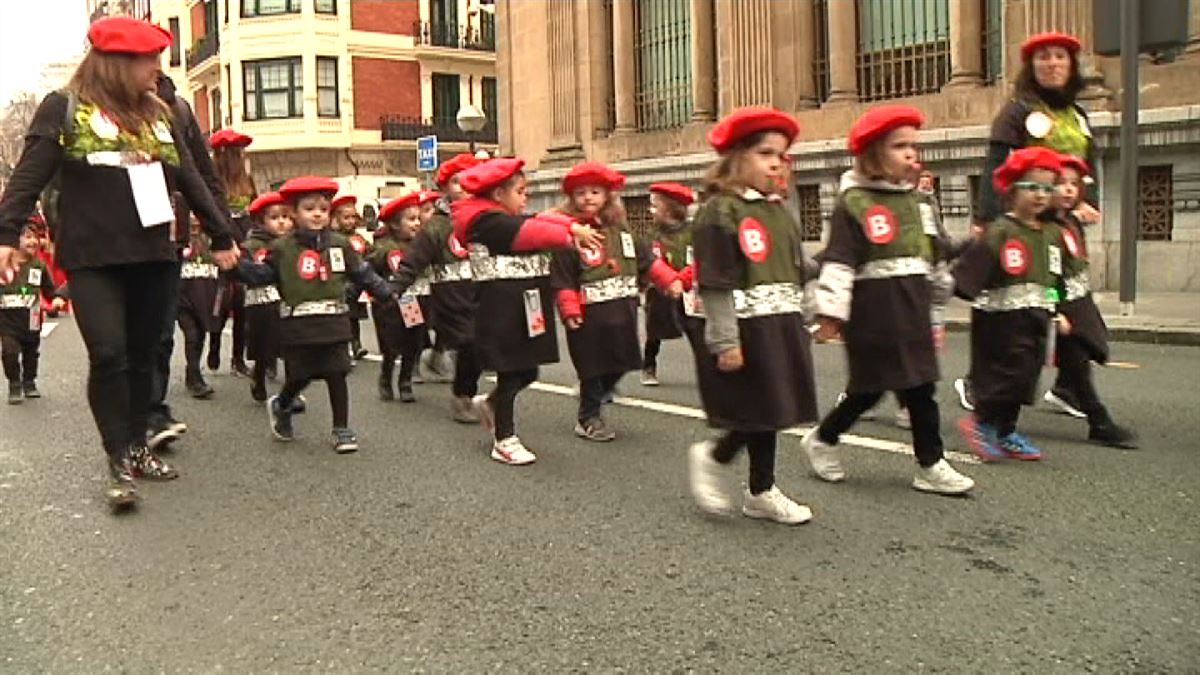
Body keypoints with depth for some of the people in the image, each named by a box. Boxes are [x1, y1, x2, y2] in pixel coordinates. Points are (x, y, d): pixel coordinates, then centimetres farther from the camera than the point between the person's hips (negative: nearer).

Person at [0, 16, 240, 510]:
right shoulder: (65, 108, 0)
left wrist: (221, 234, 21)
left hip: (153, 256, 5)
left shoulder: (158, 115, 16)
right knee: (108, 356, -12)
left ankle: (137, 448, 23)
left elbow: (190, 180, 20)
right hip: (93, 260, -5)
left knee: (143, 357, 10)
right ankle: (119, 463, -2)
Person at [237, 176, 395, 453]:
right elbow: (261, 275, 3)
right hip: (298, 325, -2)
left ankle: (341, 428, 12)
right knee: (299, 377, 5)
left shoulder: (339, 244, 8)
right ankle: (280, 406, 37)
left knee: (336, 375, 2)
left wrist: (387, 292, 15)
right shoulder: (282, 248, 2)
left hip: (333, 323, 2)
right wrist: (237, 262, -11)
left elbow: (363, 273, 14)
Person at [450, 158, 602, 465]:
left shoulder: (510, 219, 18)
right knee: (510, 374, 0)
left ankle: (490, 403, 37)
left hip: (524, 308, 9)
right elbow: (528, 232, -19)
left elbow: (542, 220, 9)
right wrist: (570, 237, -13)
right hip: (502, 310, -9)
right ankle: (504, 441, 12)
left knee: (527, 372, 14)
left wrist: (574, 226, -8)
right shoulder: (487, 221, -11)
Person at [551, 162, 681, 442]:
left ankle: (595, 398, 35)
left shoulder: (620, 230, 10)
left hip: (622, 312, 6)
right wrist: (569, 310, -19)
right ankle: (589, 419, 19)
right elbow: (562, 278, -13)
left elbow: (646, 259, 14)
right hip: (590, 315, -6)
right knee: (593, 367, 3)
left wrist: (669, 280, 6)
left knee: (619, 365, 13)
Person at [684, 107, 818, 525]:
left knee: (771, 413, 12)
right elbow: (715, 284, -16)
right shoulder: (720, 211, -10)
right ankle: (711, 458, 21)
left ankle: (762, 492, 25)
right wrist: (725, 342, -20)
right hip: (745, 330, -8)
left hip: (782, 329, 8)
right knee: (757, 415, -4)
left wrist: (798, 330, 17)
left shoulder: (779, 211, 15)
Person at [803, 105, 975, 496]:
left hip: (912, 308, 7)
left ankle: (930, 464, 14)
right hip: (873, 310, -7)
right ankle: (822, 439, 26)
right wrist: (831, 313, -22)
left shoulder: (913, 200, 13)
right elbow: (838, 262, -17)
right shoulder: (853, 203, -10)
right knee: (868, 388, 3)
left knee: (921, 387, 7)